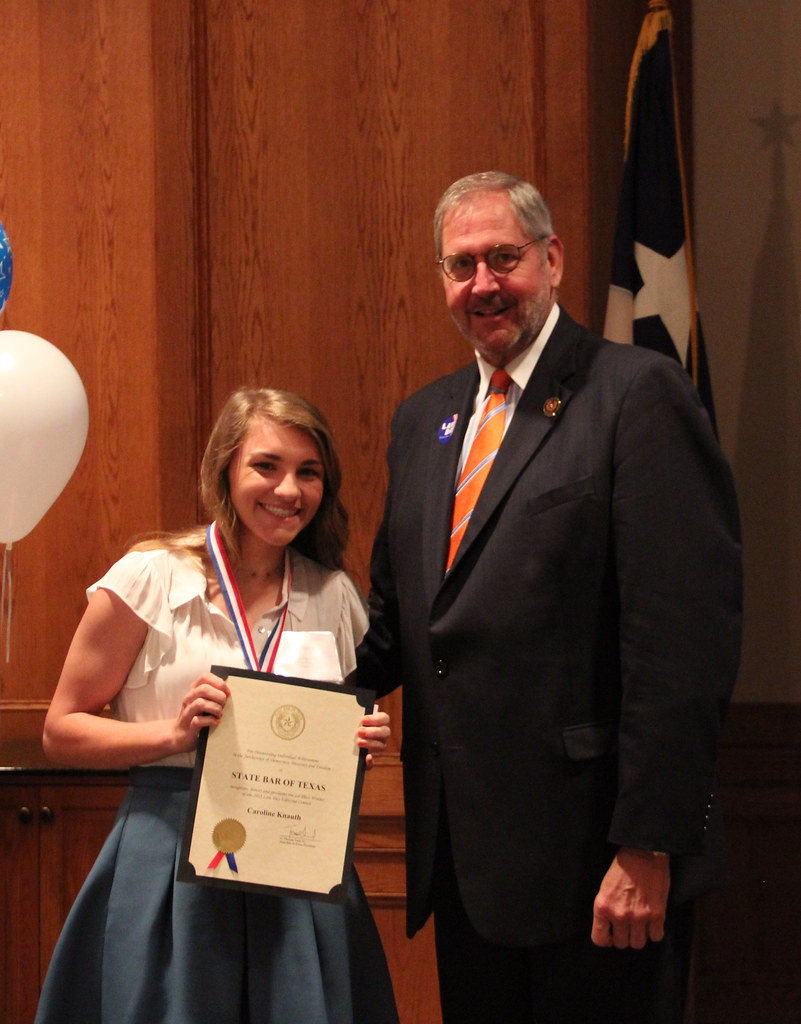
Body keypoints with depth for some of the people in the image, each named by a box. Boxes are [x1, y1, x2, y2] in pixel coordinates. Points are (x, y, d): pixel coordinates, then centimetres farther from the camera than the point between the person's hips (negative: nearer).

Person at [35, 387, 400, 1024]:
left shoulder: (335, 594, 8)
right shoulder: (149, 579, -5)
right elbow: (61, 732, -2)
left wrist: (365, 742, -2)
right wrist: (174, 733, -17)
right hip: (172, 857, -3)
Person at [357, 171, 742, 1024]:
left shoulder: (637, 394, -9)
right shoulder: (423, 420, 14)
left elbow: (686, 634, -15)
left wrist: (649, 846, -18)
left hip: (591, 851, -7)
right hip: (464, 854, 7)